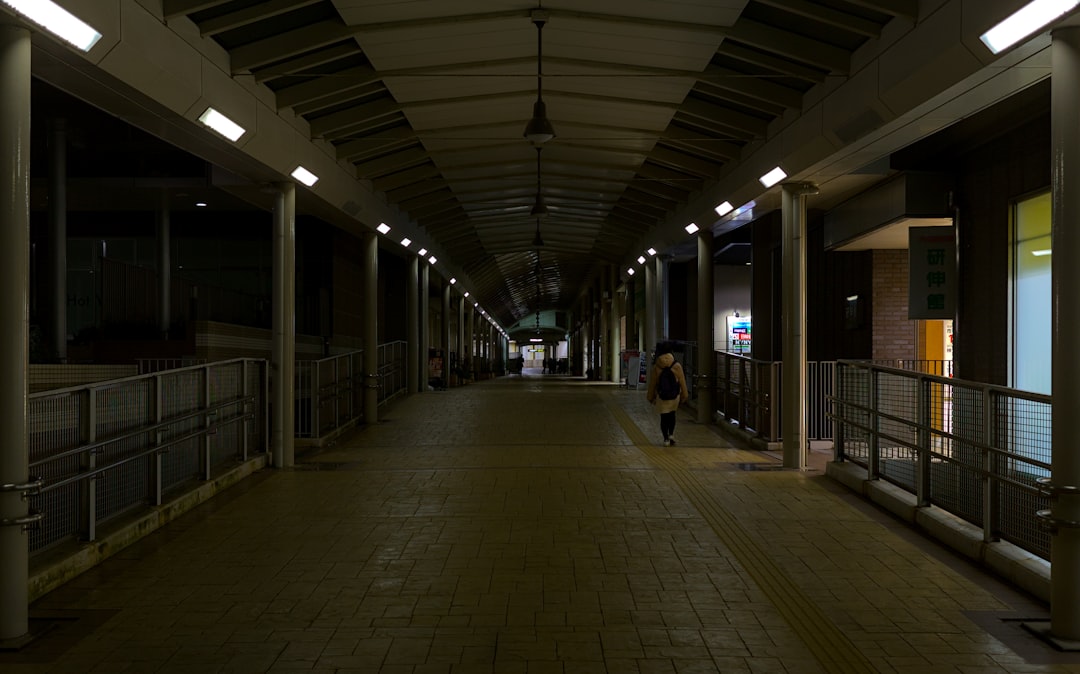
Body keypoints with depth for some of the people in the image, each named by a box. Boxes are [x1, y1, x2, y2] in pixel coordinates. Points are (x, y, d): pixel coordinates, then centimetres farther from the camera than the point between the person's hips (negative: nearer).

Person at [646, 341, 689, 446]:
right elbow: (682, 382, -3)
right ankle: (671, 435, 15)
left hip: (661, 397, -1)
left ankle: (666, 439, 7)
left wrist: (651, 396, 13)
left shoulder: (656, 367, -9)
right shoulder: (677, 366, -10)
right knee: (672, 415, 22)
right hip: (674, 396, 1)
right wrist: (684, 395, 10)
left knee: (664, 418, 9)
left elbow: (652, 383, -1)